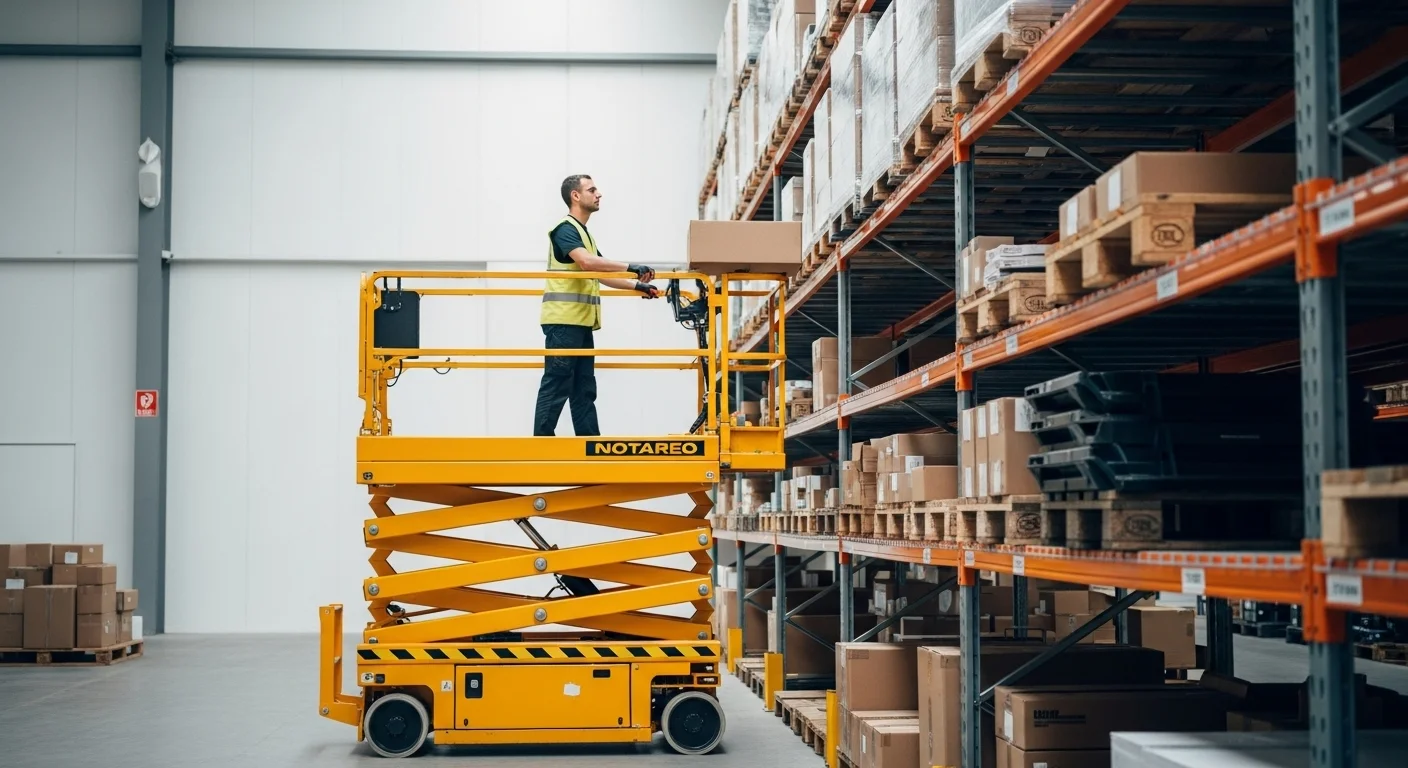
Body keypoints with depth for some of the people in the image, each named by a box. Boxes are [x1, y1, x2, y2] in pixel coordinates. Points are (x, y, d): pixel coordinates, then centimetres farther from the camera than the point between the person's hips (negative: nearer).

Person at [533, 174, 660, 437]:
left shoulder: (583, 232, 23)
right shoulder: (565, 228, -9)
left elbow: (600, 274, 26)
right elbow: (587, 261, -25)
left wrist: (636, 286, 19)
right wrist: (630, 267, -25)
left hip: (580, 322, 10)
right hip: (563, 321, -10)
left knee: (584, 389, 9)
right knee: (556, 386, -10)